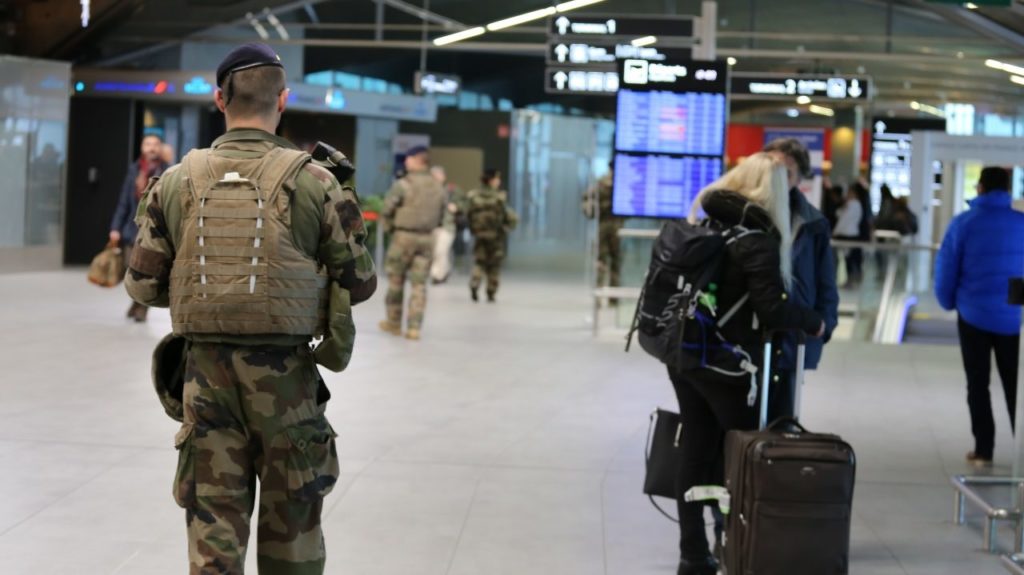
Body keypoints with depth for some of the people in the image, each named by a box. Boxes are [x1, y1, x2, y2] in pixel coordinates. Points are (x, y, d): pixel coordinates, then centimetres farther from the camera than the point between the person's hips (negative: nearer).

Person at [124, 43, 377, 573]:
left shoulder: (175, 183, -1)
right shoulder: (313, 183, -7)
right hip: (285, 375, -2)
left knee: (213, 525, 9)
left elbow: (143, 285, 3)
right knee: (290, 529, 13)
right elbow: (359, 285, -2)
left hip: (206, 371, 2)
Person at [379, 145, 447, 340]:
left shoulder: (403, 184, -13)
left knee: (396, 280, 11)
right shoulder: (438, 188, 4)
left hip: (403, 236, -4)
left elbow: (387, 209, -12)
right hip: (427, 238, 4)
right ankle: (414, 327, 0)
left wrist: (390, 226, 6)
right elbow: (441, 214, 7)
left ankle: (394, 322, 22)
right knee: (419, 283, 5)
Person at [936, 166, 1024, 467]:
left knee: (978, 385, 10)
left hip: (974, 315, -1)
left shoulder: (963, 224, -7)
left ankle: (984, 450, 9)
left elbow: (945, 270, -4)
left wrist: (949, 303, 13)